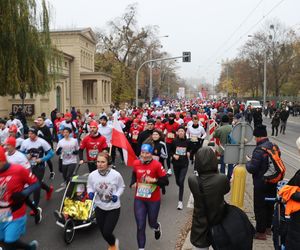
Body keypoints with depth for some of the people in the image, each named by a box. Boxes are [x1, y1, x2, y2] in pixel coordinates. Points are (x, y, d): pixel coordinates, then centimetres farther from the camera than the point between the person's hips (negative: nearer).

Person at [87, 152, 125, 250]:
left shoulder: (116, 175, -21)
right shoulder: (92, 175, -15)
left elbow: (121, 187, -2)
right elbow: (89, 187, 4)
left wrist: (117, 195, -19)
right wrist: (90, 193, -18)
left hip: (113, 208, -3)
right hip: (99, 207, 3)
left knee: (107, 232, -6)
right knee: (103, 232, 16)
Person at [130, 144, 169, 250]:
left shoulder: (157, 165, -18)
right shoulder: (136, 163, -6)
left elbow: (166, 182, -15)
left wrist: (154, 180, -29)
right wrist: (133, 183, -1)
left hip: (154, 200, -2)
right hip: (139, 200, 2)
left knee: (152, 223, 19)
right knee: (140, 226, 3)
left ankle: (157, 227, 57)